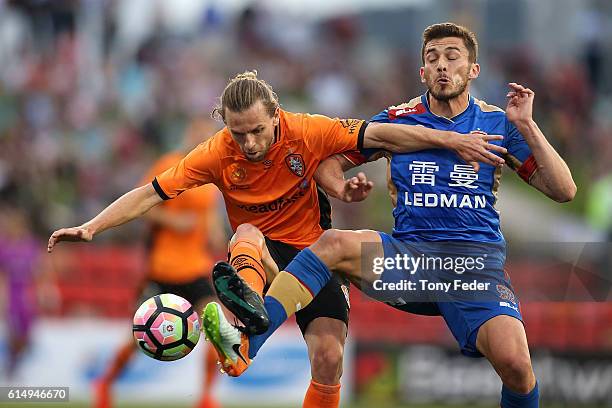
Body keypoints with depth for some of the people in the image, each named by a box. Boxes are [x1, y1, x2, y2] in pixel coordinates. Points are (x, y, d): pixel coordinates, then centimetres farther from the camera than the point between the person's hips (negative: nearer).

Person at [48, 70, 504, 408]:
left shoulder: (307, 132, -15)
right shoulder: (218, 154, -13)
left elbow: (381, 135, -14)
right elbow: (153, 193, -13)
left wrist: (453, 140, -17)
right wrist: (92, 227, -22)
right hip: (260, 256, -1)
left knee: (329, 358, -17)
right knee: (248, 234, -36)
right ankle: (248, 298, -70)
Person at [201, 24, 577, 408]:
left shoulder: (498, 123, 9)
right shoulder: (398, 119, 12)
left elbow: (563, 190, 6)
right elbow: (330, 161, 17)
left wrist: (526, 126, -4)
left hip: (477, 259, -2)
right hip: (411, 254, 2)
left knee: (514, 363, -30)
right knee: (334, 243, -28)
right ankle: (246, 344, -40)